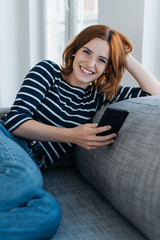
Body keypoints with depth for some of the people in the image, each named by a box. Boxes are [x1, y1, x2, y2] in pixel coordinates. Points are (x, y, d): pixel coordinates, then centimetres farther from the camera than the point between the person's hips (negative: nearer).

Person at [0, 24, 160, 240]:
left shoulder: (99, 96, 14)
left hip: (31, 165, 3)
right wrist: (71, 136, -15)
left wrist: (127, 57, 8)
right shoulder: (48, 71, 6)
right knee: (26, 178, -41)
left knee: (49, 214, -35)